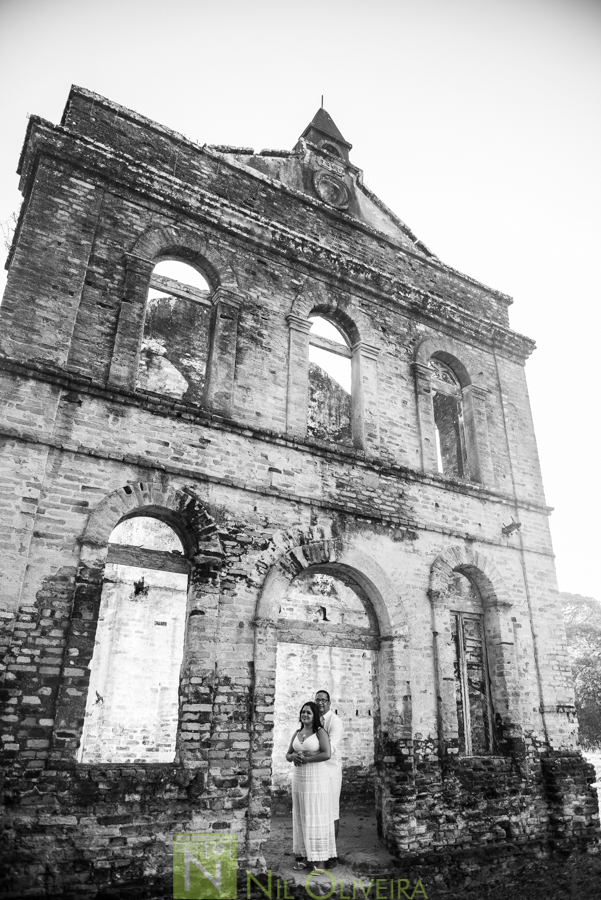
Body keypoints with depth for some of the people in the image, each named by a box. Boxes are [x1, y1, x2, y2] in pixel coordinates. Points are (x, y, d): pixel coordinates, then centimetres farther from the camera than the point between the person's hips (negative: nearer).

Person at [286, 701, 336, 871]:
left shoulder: (320, 732, -9)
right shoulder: (297, 733, 9)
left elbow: (326, 754, -20)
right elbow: (288, 755, 10)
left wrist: (305, 759, -19)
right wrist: (294, 756, -13)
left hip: (316, 778, -6)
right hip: (299, 778, 6)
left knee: (317, 817, -2)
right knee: (301, 817, 10)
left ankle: (319, 859, 6)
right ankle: (303, 855, 21)